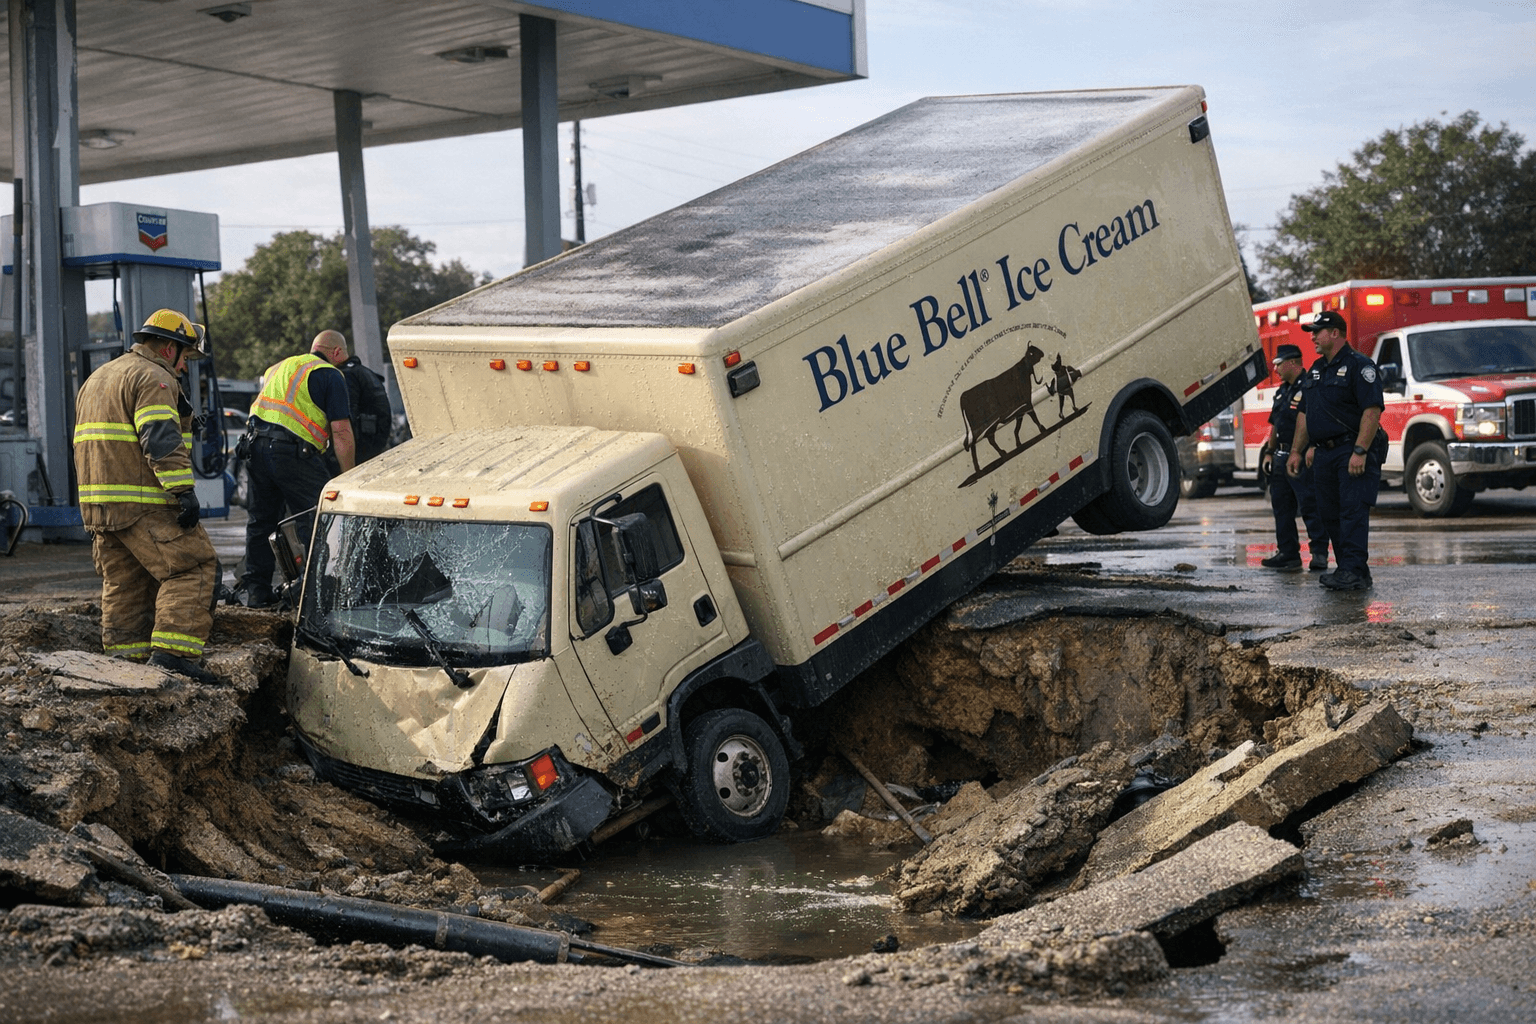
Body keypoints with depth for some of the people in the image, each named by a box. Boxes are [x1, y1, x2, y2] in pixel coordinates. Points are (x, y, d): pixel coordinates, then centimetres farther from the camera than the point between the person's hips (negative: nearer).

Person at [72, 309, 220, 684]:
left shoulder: (97, 379, 25)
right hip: (142, 501, -9)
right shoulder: (153, 378, -7)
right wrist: (184, 491, -24)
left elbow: (89, 441, 30)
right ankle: (172, 649, -20)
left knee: (123, 581, 14)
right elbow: (162, 440, -20)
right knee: (193, 567, -10)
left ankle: (124, 653, 14)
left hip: (97, 501, 9)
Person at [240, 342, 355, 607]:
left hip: (255, 444, 7)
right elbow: (341, 431, -4)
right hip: (292, 450, -7)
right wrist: (349, 478, -1)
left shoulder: (276, 369, 28)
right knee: (315, 524, -2)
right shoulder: (329, 374, 3)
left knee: (261, 520, 16)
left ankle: (256, 590, 19)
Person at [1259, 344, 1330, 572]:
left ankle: (1319, 553, -4)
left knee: (1310, 506, -8)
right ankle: (1288, 553, 16)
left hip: (1303, 458, -9)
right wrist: (1269, 452, 20)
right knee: (1282, 507, 10)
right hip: (1281, 457, 9)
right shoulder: (1282, 391, 19)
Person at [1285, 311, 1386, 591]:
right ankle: (1346, 569, 15)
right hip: (1325, 454, 9)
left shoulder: (1358, 366, -9)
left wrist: (1359, 451, -24)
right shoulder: (1316, 370, 18)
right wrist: (1296, 451, 16)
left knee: (1353, 511, -14)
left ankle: (1354, 572, -18)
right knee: (1330, 514, 9)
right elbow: (1305, 414, 23)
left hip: (1354, 451, -9)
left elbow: (1373, 410, -18)